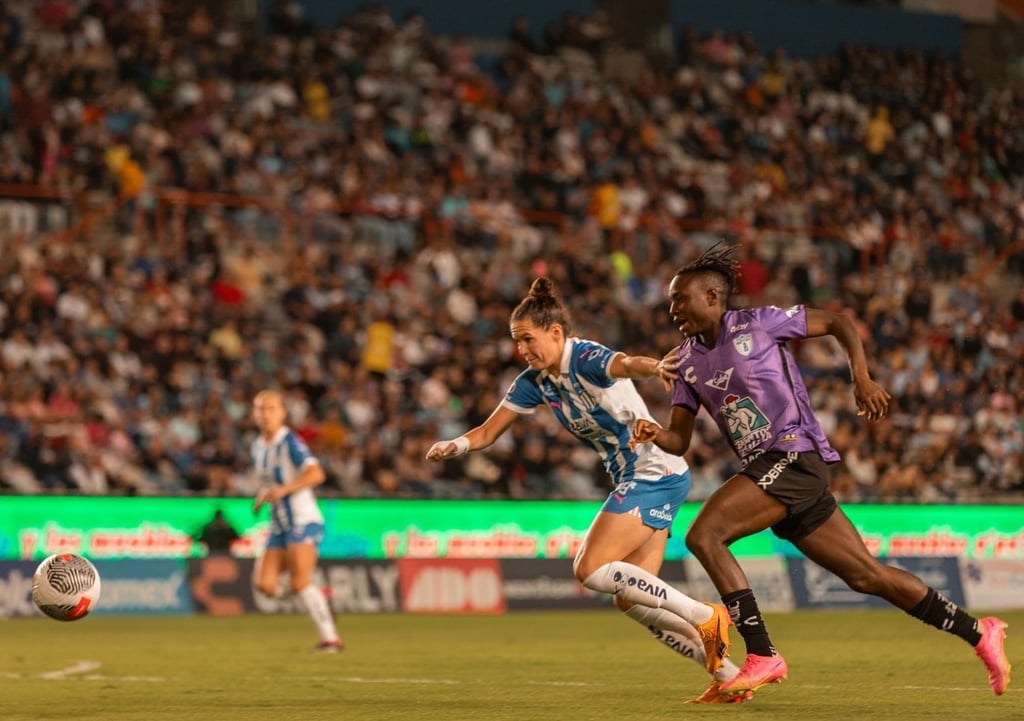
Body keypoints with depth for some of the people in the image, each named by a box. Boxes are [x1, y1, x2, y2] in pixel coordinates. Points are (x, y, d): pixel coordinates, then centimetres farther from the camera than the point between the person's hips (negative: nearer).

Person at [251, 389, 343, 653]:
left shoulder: (290, 442, -11)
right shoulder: (258, 447, 13)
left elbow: (316, 474, -24)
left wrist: (283, 489, -31)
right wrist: (262, 496, 12)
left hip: (303, 522, -8)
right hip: (279, 525, 8)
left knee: (300, 583, -18)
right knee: (265, 584, -4)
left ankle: (331, 638, -13)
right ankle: (319, 600, 16)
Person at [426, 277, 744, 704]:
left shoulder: (587, 359, -19)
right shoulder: (534, 382, 6)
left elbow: (628, 364, -42)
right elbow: (488, 432, 9)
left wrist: (657, 367, -65)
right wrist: (455, 446, -14)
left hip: (655, 472, -9)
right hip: (632, 480, 9)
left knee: (591, 569, -18)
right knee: (631, 599, 5)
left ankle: (704, 617, -13)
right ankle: (728, 674, 8)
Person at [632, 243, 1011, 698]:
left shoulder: (757, 323, -3)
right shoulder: (686, 360, 15)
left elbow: (838, 322, 5)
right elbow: (679, 440, 10)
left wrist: (862, 379, -6)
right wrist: (654, 435, -12)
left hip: (794, 454, -7)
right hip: (767, 469, 7)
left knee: (703, 535, -21)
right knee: (867, 576, 9)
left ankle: (762, 656, -18)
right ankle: (978, 633, 19)